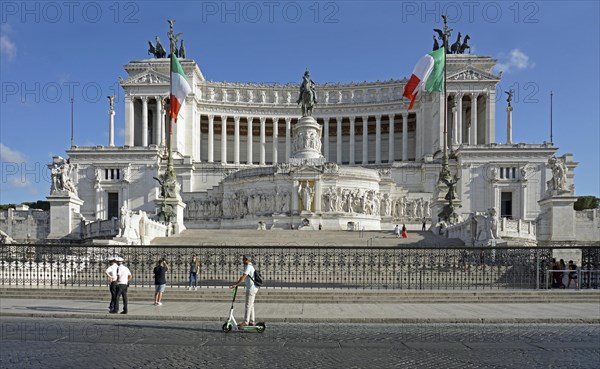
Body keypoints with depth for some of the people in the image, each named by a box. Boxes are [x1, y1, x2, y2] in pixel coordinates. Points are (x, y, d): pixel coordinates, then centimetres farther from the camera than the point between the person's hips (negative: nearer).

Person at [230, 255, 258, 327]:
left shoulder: (248, 266, -13)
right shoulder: (251, 266, 18)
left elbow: (243, 277, -22)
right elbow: (245, 279, 24)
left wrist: (235, 285, -22)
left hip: (251, 288, -10)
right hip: (253, 288, 10)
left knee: (248, 305, -7)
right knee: (251, 305, 13)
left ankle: (245, 322, -4)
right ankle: (252, 321, 18)